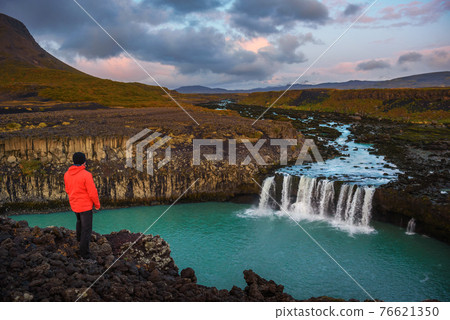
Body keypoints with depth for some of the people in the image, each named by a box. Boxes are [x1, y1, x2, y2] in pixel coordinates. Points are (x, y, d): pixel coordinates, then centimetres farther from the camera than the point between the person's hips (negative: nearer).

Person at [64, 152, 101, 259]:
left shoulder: (67, 174, -3)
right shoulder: (86, 175, -23)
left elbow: (68, 190, 11)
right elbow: (92, 192, -21)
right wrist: (97, 204, -5)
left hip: (74, 205, 7)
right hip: (85, 206, -7)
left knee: (80, 219, 34)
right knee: (87, 229, 2)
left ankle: (79, 237, 54)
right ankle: (84, 252, 5)